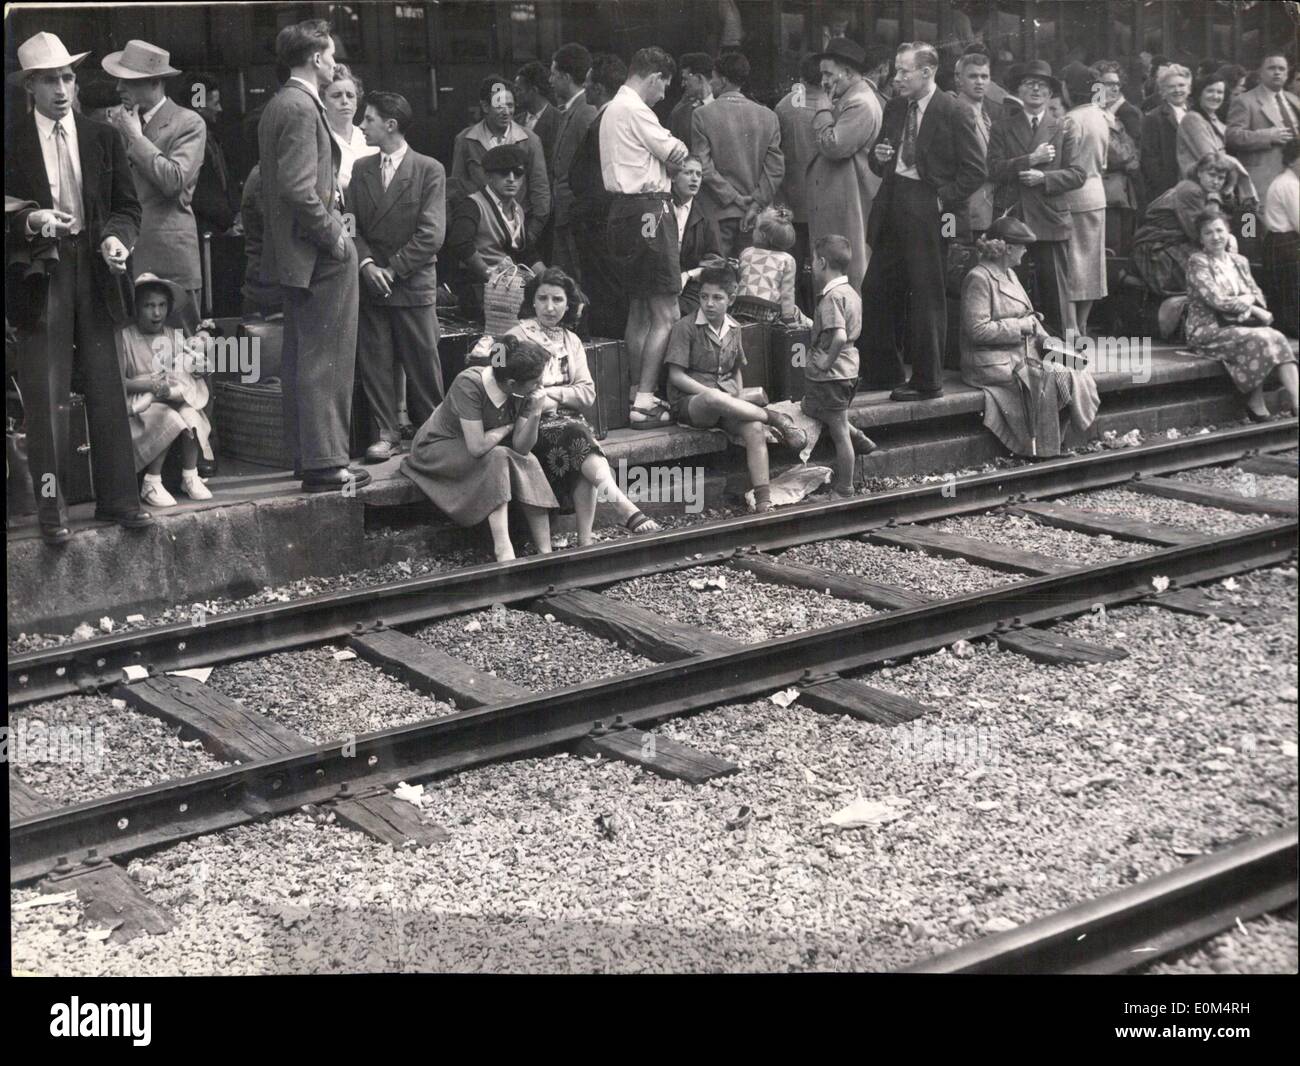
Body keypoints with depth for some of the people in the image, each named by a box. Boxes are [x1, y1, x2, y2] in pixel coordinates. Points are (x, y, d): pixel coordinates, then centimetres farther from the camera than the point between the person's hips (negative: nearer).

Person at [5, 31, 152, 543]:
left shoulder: (102, 138, 8)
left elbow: (127, 206, 9)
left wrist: (116, 237, -10)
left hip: (94, 270, 3)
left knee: (106, 389, 5)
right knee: (46, 395, -3)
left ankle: (117, 496, 13)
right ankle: (51, 505, 5)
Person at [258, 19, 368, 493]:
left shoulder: (278, 106, 15)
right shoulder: (302, 109, -15)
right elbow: (298, 188, -23)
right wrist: (333, 236, -16)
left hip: (291, 252, 10)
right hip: (318, 256, -10)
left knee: (300, 358, 14)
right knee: (324, 361, -6)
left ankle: (307, 456, 22)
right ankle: (324, 464, -3)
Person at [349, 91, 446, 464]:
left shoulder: (429, 170, -3)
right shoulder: (361, 169, 11)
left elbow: (431, 234, -9)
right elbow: (351, 224, 8)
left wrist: (393, 269, -13)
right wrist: (366, 264, -10)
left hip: (414, 283, -4)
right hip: (370, 282, 4)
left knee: (423, 362, 2)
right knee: (375, 360, 2)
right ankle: (386, 432, 9)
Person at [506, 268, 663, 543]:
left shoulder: (571, 341, 18)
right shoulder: (517, 338, 2)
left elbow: (588, 394, 8)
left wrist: (553, 393, -8)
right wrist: (568, 395, -8)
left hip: (569, 420, 5)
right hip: (533, 426, -5)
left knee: (583, 466, -29)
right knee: (578, 437, -33)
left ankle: (585, 541, -37)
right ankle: (627, 510, -47)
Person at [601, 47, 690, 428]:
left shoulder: (612, 108, 19)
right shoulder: (635, 109, -13)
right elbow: (677, 154, -8)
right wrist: (675, 145, 11)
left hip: (623, 211, 11)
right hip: (647, 210, -11)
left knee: (638, 312, 15)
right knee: (665, 314, -8)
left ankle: (640, 396, 20)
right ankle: (644, 402, -10)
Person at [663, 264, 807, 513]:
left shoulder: (734, 329, 12)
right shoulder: (686, 327, -5)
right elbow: (676, 375, -8)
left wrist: (738, 400, 5)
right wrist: (711, 392, -17)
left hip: (726, 400, 5)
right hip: (689, 402, -5)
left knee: (754, 429, -27)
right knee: (713, 398, -41)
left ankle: (763, 501, -27)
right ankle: (775, 418, -23)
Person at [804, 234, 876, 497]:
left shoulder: (832, 297, -20)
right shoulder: (851, 292, 8)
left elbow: (839, 336, -33)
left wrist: (826, 362, -20)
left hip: (830, 374, -9)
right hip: (848, 369, 9)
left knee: (839, 433, 1)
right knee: (808, 406, 27)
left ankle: (844, 491, 11)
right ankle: (858, 438, 24)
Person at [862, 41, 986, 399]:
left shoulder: (954, 113, -7)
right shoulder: (895, 109, 13)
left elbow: (975, 170, -8)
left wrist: (943, 199, -13)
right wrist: (879, 158, -1)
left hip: (926, 210, -7)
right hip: (891, 206, 7)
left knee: (926, 297, 0)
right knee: (878, 292, 8)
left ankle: (927, 382, 9)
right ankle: (884, 372, 21)